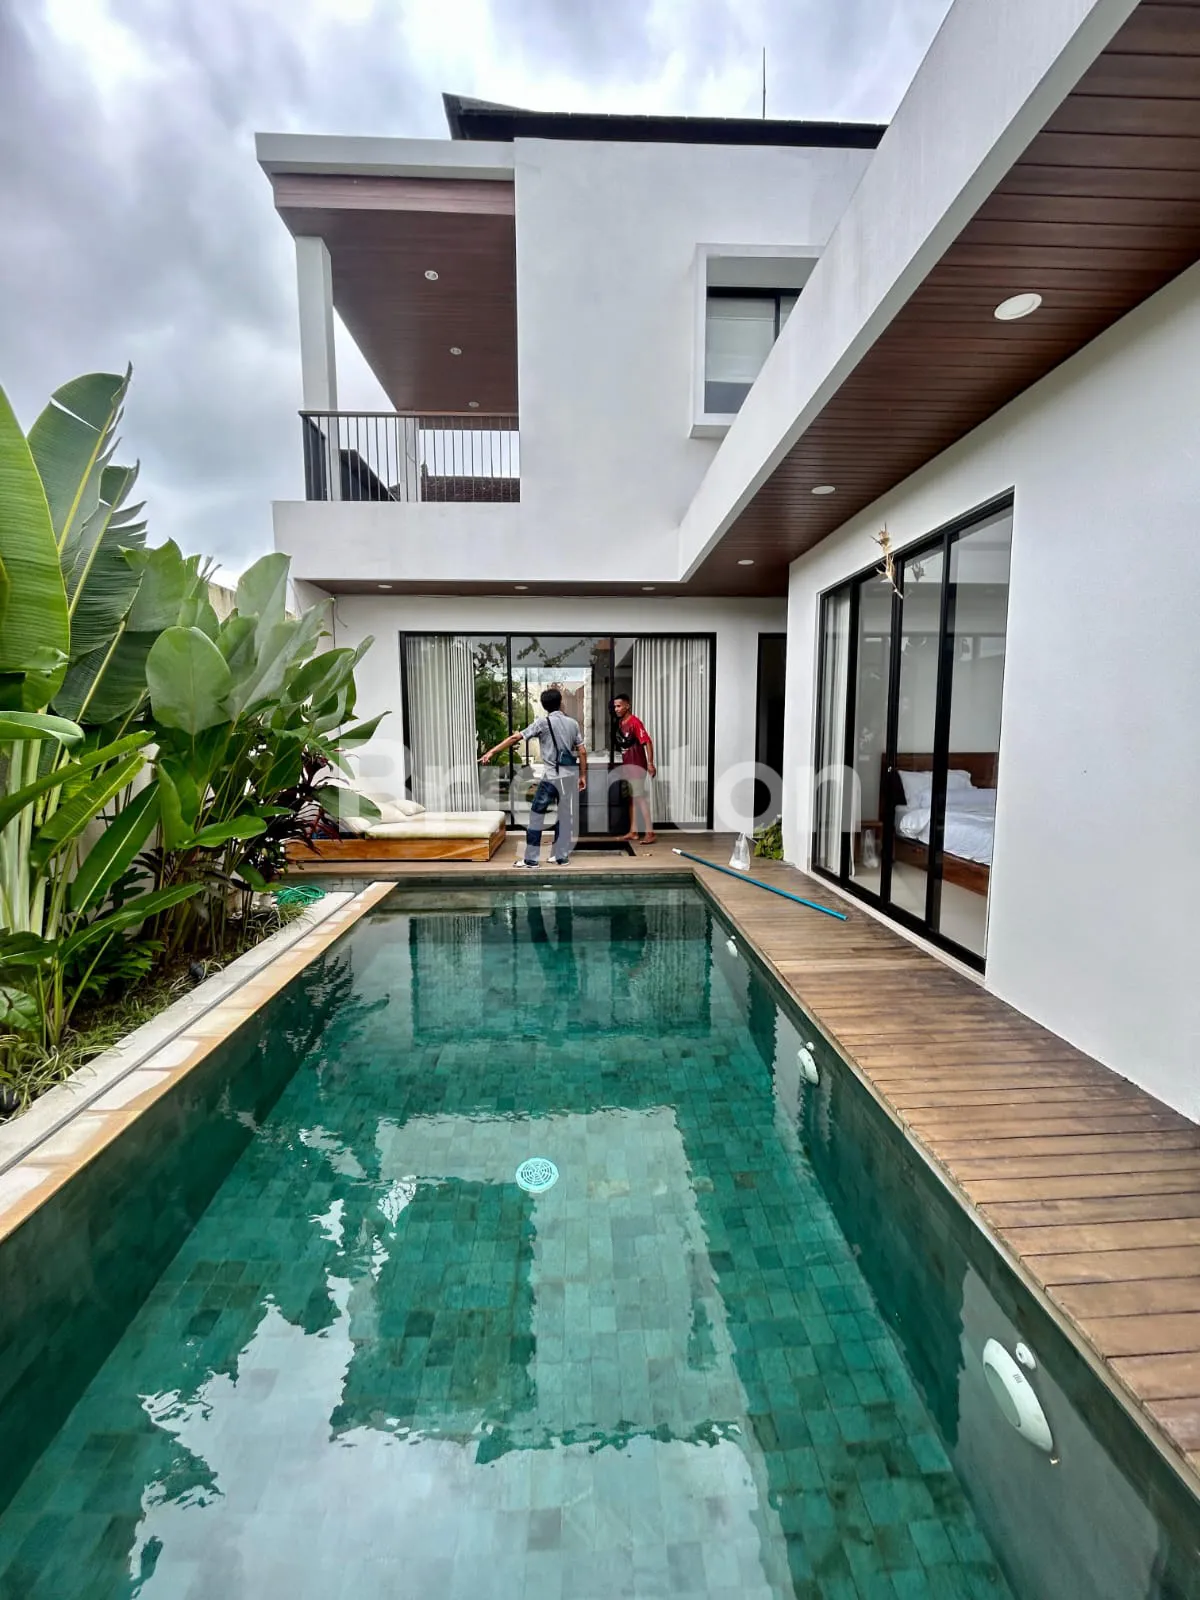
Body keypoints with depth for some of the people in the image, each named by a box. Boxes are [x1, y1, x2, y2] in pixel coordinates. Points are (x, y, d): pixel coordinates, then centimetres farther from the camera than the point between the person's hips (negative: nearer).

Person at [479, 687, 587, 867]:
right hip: (570, 775, 5)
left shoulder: (543, 722, -6)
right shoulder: (573, 723, 7)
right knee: (565, 816, 12)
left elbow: (516, 737, -11)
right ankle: (561, 856, 17)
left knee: (536, 815, 2)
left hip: (552, 776, -5)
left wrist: (492, 751, -10)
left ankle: (530, 859, 3)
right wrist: (583, 775, 14)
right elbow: (582, 752, 5)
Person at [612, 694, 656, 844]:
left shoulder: (635, 722, -17)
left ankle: (649, 832, -8)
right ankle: (633, 831, 17)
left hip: (637, 765, -9)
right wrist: (622, 763, 15)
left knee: (640, 798, -10)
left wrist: (650, 763, -26)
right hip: (626, 765, 9)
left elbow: (647, 742, -21)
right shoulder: (620, 723, 9)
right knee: (630, 798, 11)